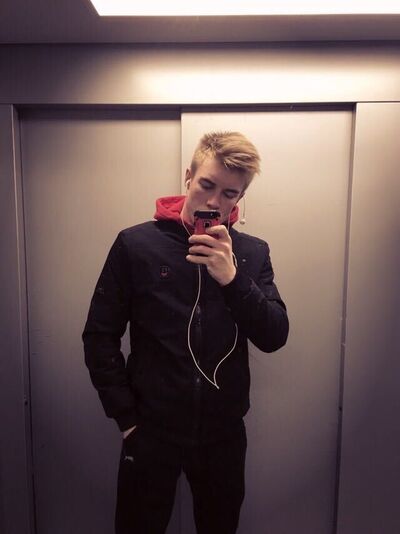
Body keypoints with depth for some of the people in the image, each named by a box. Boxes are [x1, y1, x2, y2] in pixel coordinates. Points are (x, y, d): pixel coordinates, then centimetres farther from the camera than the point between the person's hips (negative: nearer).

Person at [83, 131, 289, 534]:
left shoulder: (252, 252, -3)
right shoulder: (136, 244, -9)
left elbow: (274, 338, -9)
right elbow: (100, 335, -5)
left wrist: (232, 278, -23)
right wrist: (126, 417, -6)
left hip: (225, 432, 3)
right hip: (151, 430, -1)